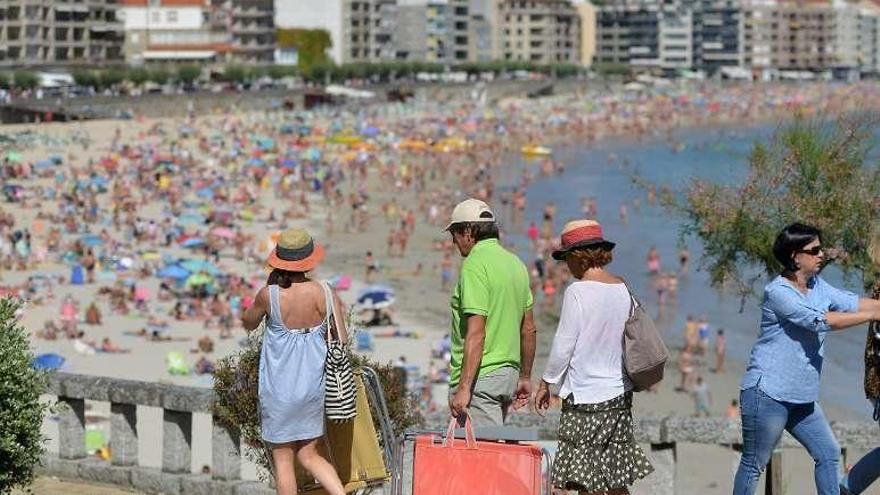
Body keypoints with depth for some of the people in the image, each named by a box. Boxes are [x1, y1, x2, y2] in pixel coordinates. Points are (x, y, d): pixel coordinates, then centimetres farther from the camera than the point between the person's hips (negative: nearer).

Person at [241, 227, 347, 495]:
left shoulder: (269, 295, -14)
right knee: (308, 454, 16)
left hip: (279, 389, -3)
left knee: (282, 458, 8)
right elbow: (341, 342, -7)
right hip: (313, 386, 3)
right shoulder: (325, 293, -9)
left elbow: (248, 323, 7)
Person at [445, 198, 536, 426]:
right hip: (508, 373, 9)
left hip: (481, 377, -9)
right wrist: (525, 377, 26)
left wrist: (464, 388, -23)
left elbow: (476, 333, -21)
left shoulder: (475, 265, -14)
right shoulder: (516, 263, 14)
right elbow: (528, 329, 18)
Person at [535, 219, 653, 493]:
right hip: (619, 391, 7)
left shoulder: (578, 291, -13)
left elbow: (564, 344, -10)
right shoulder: (622, 289, 6)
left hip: (585, 396, -7)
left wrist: (546, 382, 2)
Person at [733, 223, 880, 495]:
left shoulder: (818, 286, 10)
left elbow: (851, 303, -1)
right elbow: (819, 320, -27)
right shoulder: (777, 292, -18)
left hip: (802, 398, 9)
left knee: (828, 454, 11)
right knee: (754, 463, 1)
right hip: (767, 393, -9)